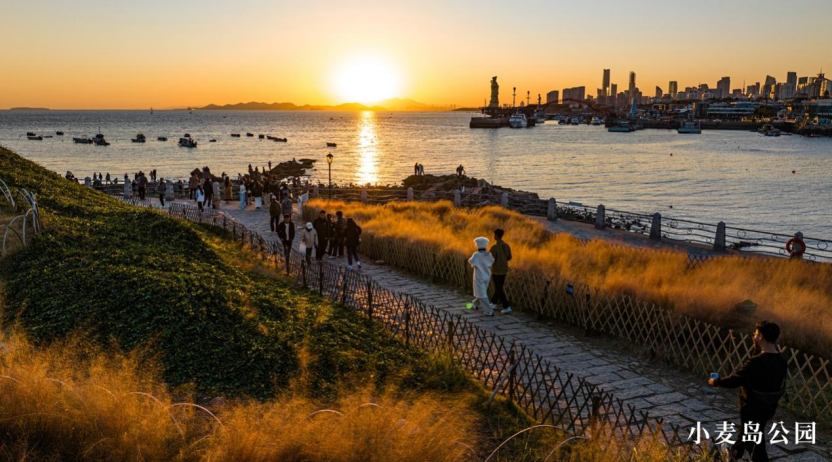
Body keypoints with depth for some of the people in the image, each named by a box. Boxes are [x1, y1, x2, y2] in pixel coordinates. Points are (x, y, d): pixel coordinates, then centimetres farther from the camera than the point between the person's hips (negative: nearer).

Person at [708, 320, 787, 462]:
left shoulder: (757, 362, -30)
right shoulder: (780, 360, -7)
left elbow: (735, 380, -26)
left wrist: (716, 382, -8)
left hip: (753, 409, -8)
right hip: (768, 408, 8)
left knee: (755, 445, 7)